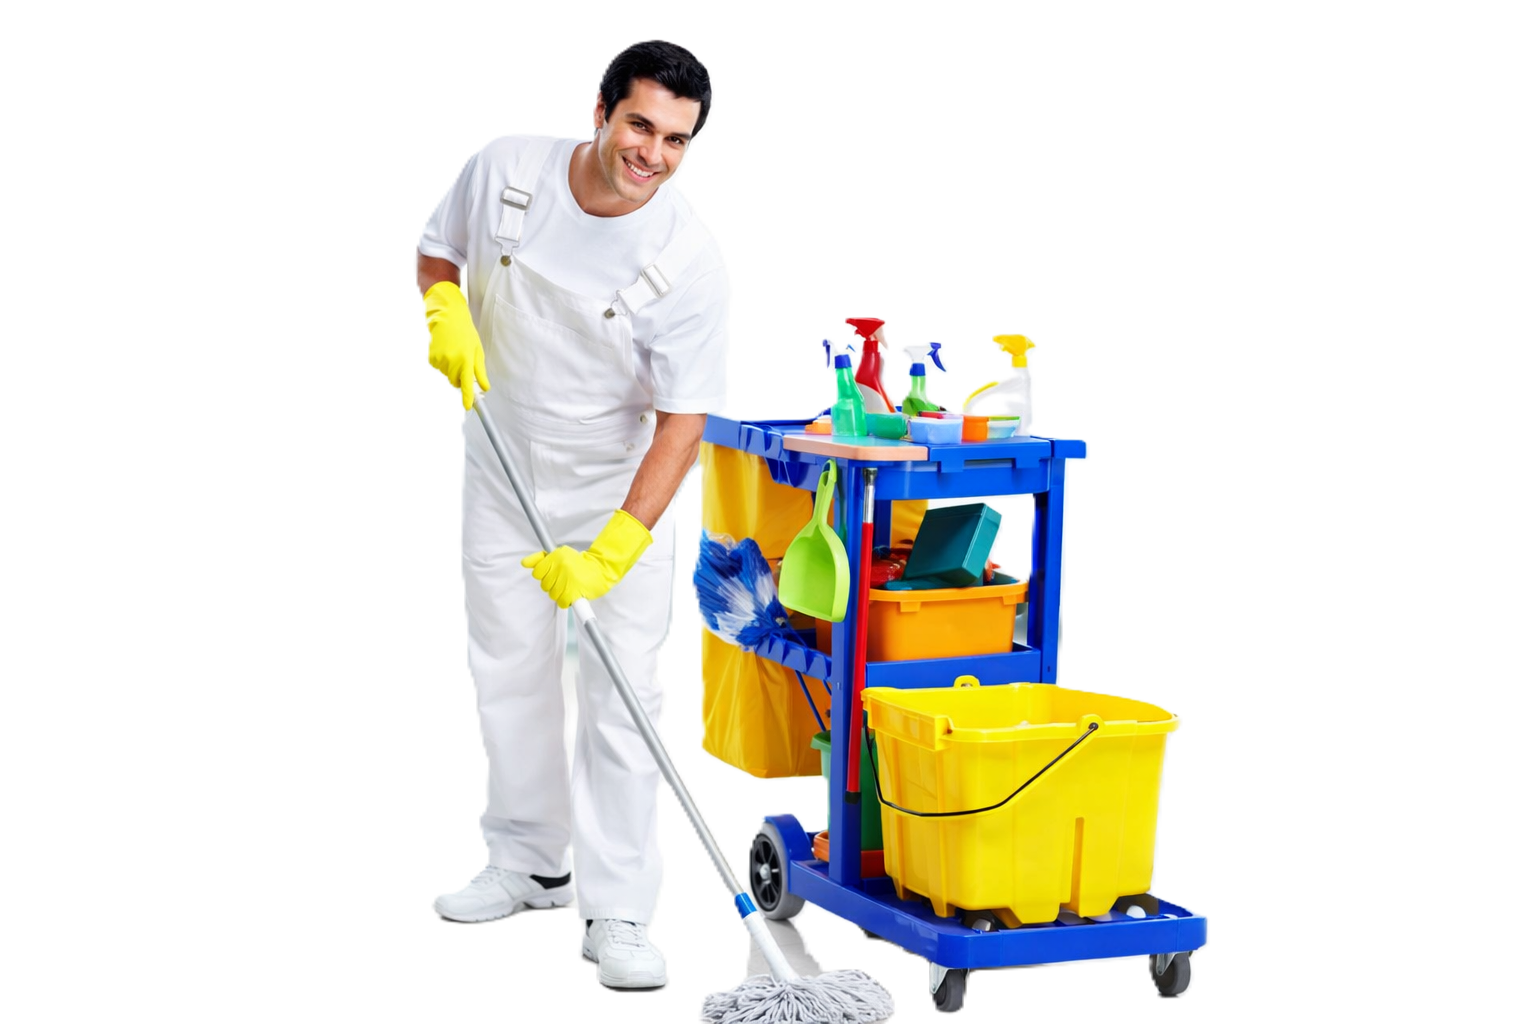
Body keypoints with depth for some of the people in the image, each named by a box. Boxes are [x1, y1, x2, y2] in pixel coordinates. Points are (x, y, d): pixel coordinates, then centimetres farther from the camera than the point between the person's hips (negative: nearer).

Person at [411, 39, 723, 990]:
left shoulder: (687, 266, -24)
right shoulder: (502, 170, -15)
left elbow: (681, 422, -22)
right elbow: (436, 250, 6)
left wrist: (610, 551, -30)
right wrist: (446, 311, -16)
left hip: (620, 492, -3)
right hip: (504, 477, 3)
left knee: (622, 694, -8)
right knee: (509, 674, 12)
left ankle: (617, 916, -3)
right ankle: (528, 863, 31)